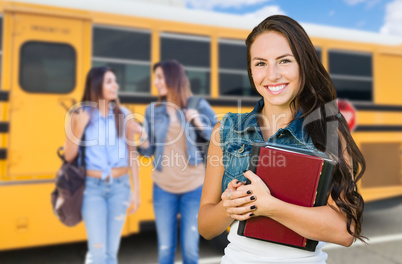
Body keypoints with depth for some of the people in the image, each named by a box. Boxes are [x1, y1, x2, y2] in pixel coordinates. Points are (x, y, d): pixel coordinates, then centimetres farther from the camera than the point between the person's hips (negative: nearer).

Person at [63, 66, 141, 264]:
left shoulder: (123, 115, 0)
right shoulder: (80, 115, -3)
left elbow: (132, 154, 2)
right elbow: (69, 156, -3)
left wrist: (136, 190, 1)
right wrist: (79, 127, -17)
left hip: (120, 186, 2)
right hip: (93, 186, -1)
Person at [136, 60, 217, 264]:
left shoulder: (198, 106, -3)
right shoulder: (153, 110, 2)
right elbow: (149, 150, 4)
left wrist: (200, 124, -15)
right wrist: (143, 140, -17)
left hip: (194, 187, -1)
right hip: (163, 188, 2)